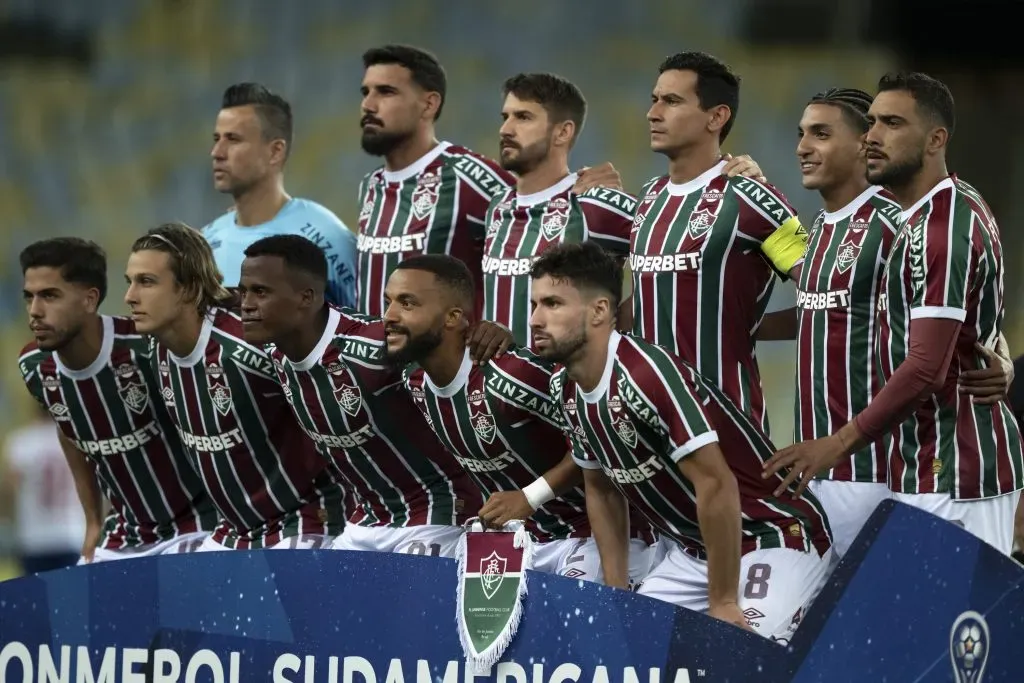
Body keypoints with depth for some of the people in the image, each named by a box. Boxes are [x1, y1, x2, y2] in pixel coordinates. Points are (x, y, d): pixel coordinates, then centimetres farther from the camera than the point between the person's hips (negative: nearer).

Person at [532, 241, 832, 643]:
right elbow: (602, 490, 15)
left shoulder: (645, 374, -26)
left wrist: (723, 603, -23)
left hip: (777, 539, -9)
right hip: (693, 552, 9)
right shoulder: (564, 389, 2)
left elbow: (716, 483, -28)